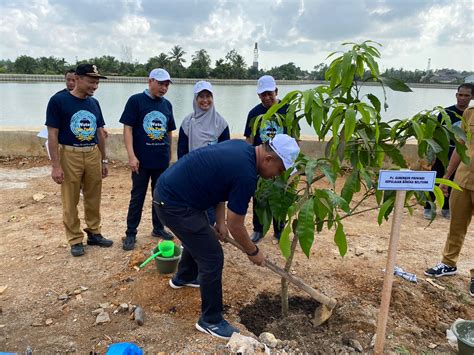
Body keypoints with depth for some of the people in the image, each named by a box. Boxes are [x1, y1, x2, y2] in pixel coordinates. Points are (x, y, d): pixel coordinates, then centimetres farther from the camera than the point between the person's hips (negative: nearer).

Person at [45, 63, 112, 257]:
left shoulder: (94, 103, 9)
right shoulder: (58, 100, -7)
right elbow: (52, 134, -9)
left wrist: (104, 160, 14)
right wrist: (55, 165, -13)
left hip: (93, 155, 5)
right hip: (69, 155, -5)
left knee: (94, 198, 11)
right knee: (70, 201, 4)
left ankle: (94, 233, 26)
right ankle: (75, 240, 18)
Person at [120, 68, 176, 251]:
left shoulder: (167, 104, 8)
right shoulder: (136, 100, -6)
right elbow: (128, 128, -9)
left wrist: (169, 155, 16)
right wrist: (131, 155, -16)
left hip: (162, 161, 5)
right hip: (142, 160, -4)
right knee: (137, 197, 4)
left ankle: (158, 228, 28)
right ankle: (130, 233, 15)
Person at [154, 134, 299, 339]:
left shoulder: (242, 148, 3)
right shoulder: (246, 175, -24)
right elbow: (236, 226, -14)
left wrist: (220, 221, 10)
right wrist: (253, 252, 4)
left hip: (168, 191, 10)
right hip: (173, 203, -10)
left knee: (198, 239, 31)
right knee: (212, 258, -3)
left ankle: (183, 278, 57)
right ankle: (210, 321, 15)